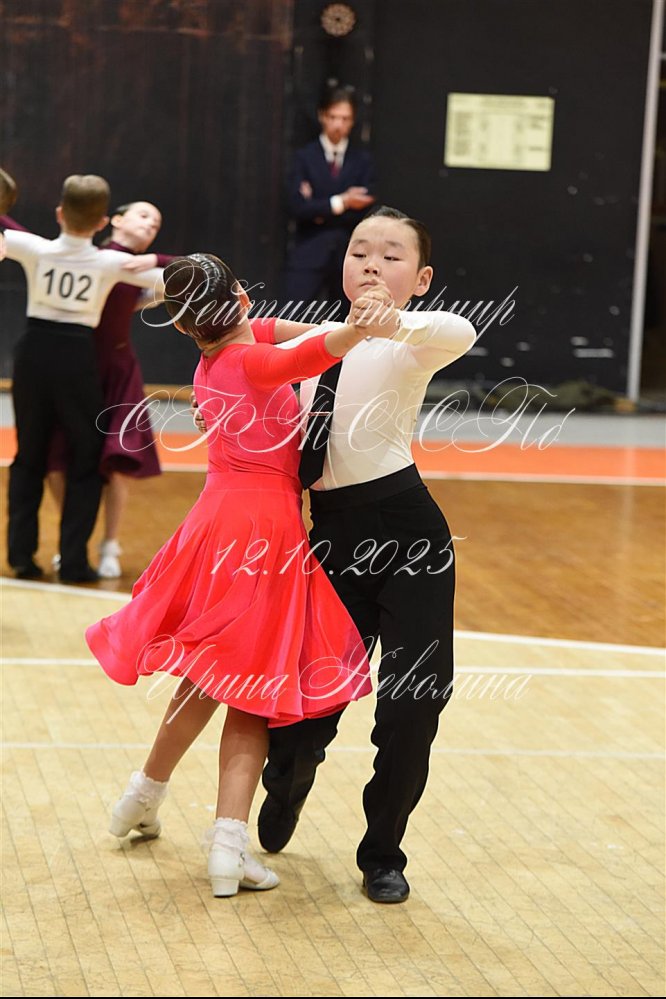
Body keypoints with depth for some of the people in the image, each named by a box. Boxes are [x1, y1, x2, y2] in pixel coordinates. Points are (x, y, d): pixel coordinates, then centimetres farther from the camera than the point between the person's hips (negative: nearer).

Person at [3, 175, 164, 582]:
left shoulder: (35, 249, -7)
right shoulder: (111, 262, -7)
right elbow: (167, 283, -3)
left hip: (34, 350, 2)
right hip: (78, 356, -2)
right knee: (86, 462, 10)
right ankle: (74, 561, 4)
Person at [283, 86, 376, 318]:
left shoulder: (363, 160, 7)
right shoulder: (304, 157, 3)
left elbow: (363, 212, -4)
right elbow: (297, 207, -10)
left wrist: (319, 210, -9)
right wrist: (339, 203, -15)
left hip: (348, 255, 2)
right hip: (309, 254, -2)